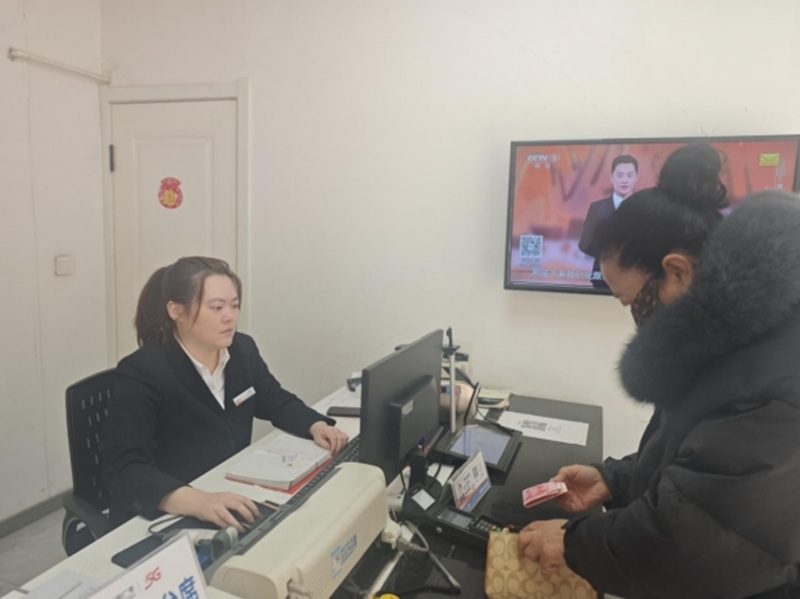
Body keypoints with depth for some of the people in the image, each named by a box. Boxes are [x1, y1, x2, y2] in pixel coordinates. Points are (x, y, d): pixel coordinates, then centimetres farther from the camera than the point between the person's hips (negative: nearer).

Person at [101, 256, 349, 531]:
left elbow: (278, 402, 12)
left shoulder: (242, 349, -1)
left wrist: (316, 426, -8)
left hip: (233, 496, 6)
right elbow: (124, 468, -27)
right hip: (161, 519, -6)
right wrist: (196, 501, -43)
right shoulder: (141, 372, -18)